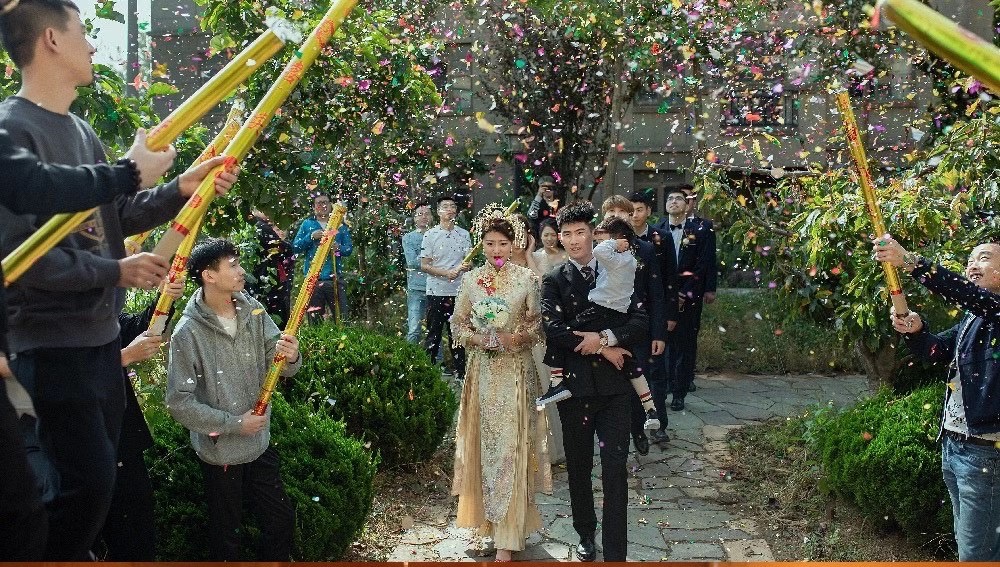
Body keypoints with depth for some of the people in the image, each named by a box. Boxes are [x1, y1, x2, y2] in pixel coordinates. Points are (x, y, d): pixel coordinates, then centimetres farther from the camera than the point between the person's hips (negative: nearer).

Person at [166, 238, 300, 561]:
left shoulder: (253, 310, -6)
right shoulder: (187, 333, -18)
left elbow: (280, 367, -2)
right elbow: (179, 403, -17)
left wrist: (290, 357, -25)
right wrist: (234, 424, -17)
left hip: (260, 443, 4)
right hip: (220, 452, -4)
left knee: (282, 520, 16)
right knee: (227, 536, 14)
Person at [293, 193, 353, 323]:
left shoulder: (340, 225, 12)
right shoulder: (307, 224, 11)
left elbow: (349, 248, 5)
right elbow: (296, 247, 4)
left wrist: (339, 248, -16)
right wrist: (311, 237, -10)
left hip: (335, 278, 0)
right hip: (313, 278, 0)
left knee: (342, 317, -4)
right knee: (315, 319, 3)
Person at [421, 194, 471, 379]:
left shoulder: (464, 234, 7)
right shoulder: (430, 235, -2)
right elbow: (424, 265, -4)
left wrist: (466, 266, -14)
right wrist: (445, 273, -17)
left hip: (458, 291, 3)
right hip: (436, 291, -3)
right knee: (433, 333, 3)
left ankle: (461, 371, 19)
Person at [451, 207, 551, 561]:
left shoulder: (527, 279, -2)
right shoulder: (470, 280, 4)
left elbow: (538, 326, 0)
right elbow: (457, 326, 5)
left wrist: (517, 339, -18)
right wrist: (484, 339, -12)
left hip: (516, 372, -2)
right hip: (483, 372, 2)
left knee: (510, 446, -2)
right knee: (485, 443, 9)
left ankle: (507, 537, 3)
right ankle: (490, 518, 26)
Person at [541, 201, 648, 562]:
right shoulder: (554, 281, 4)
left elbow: (641, 324, -2)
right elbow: (552, 330, -12)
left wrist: (605, 338, -18)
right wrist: (602, 348, -13)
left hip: (613, 384, 0)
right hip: (574, 384, 1)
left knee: (615, 469, -4)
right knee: (579, 467, 14)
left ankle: (615, 553, 1)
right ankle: (586, 536, 33)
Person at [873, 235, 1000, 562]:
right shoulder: (971, 318, 17)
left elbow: (968, 293, -28)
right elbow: (937, 350, 16)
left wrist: (910, 262, -35)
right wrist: (914, 330, -7)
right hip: (953, 443, 9)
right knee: (968, 541, 19)